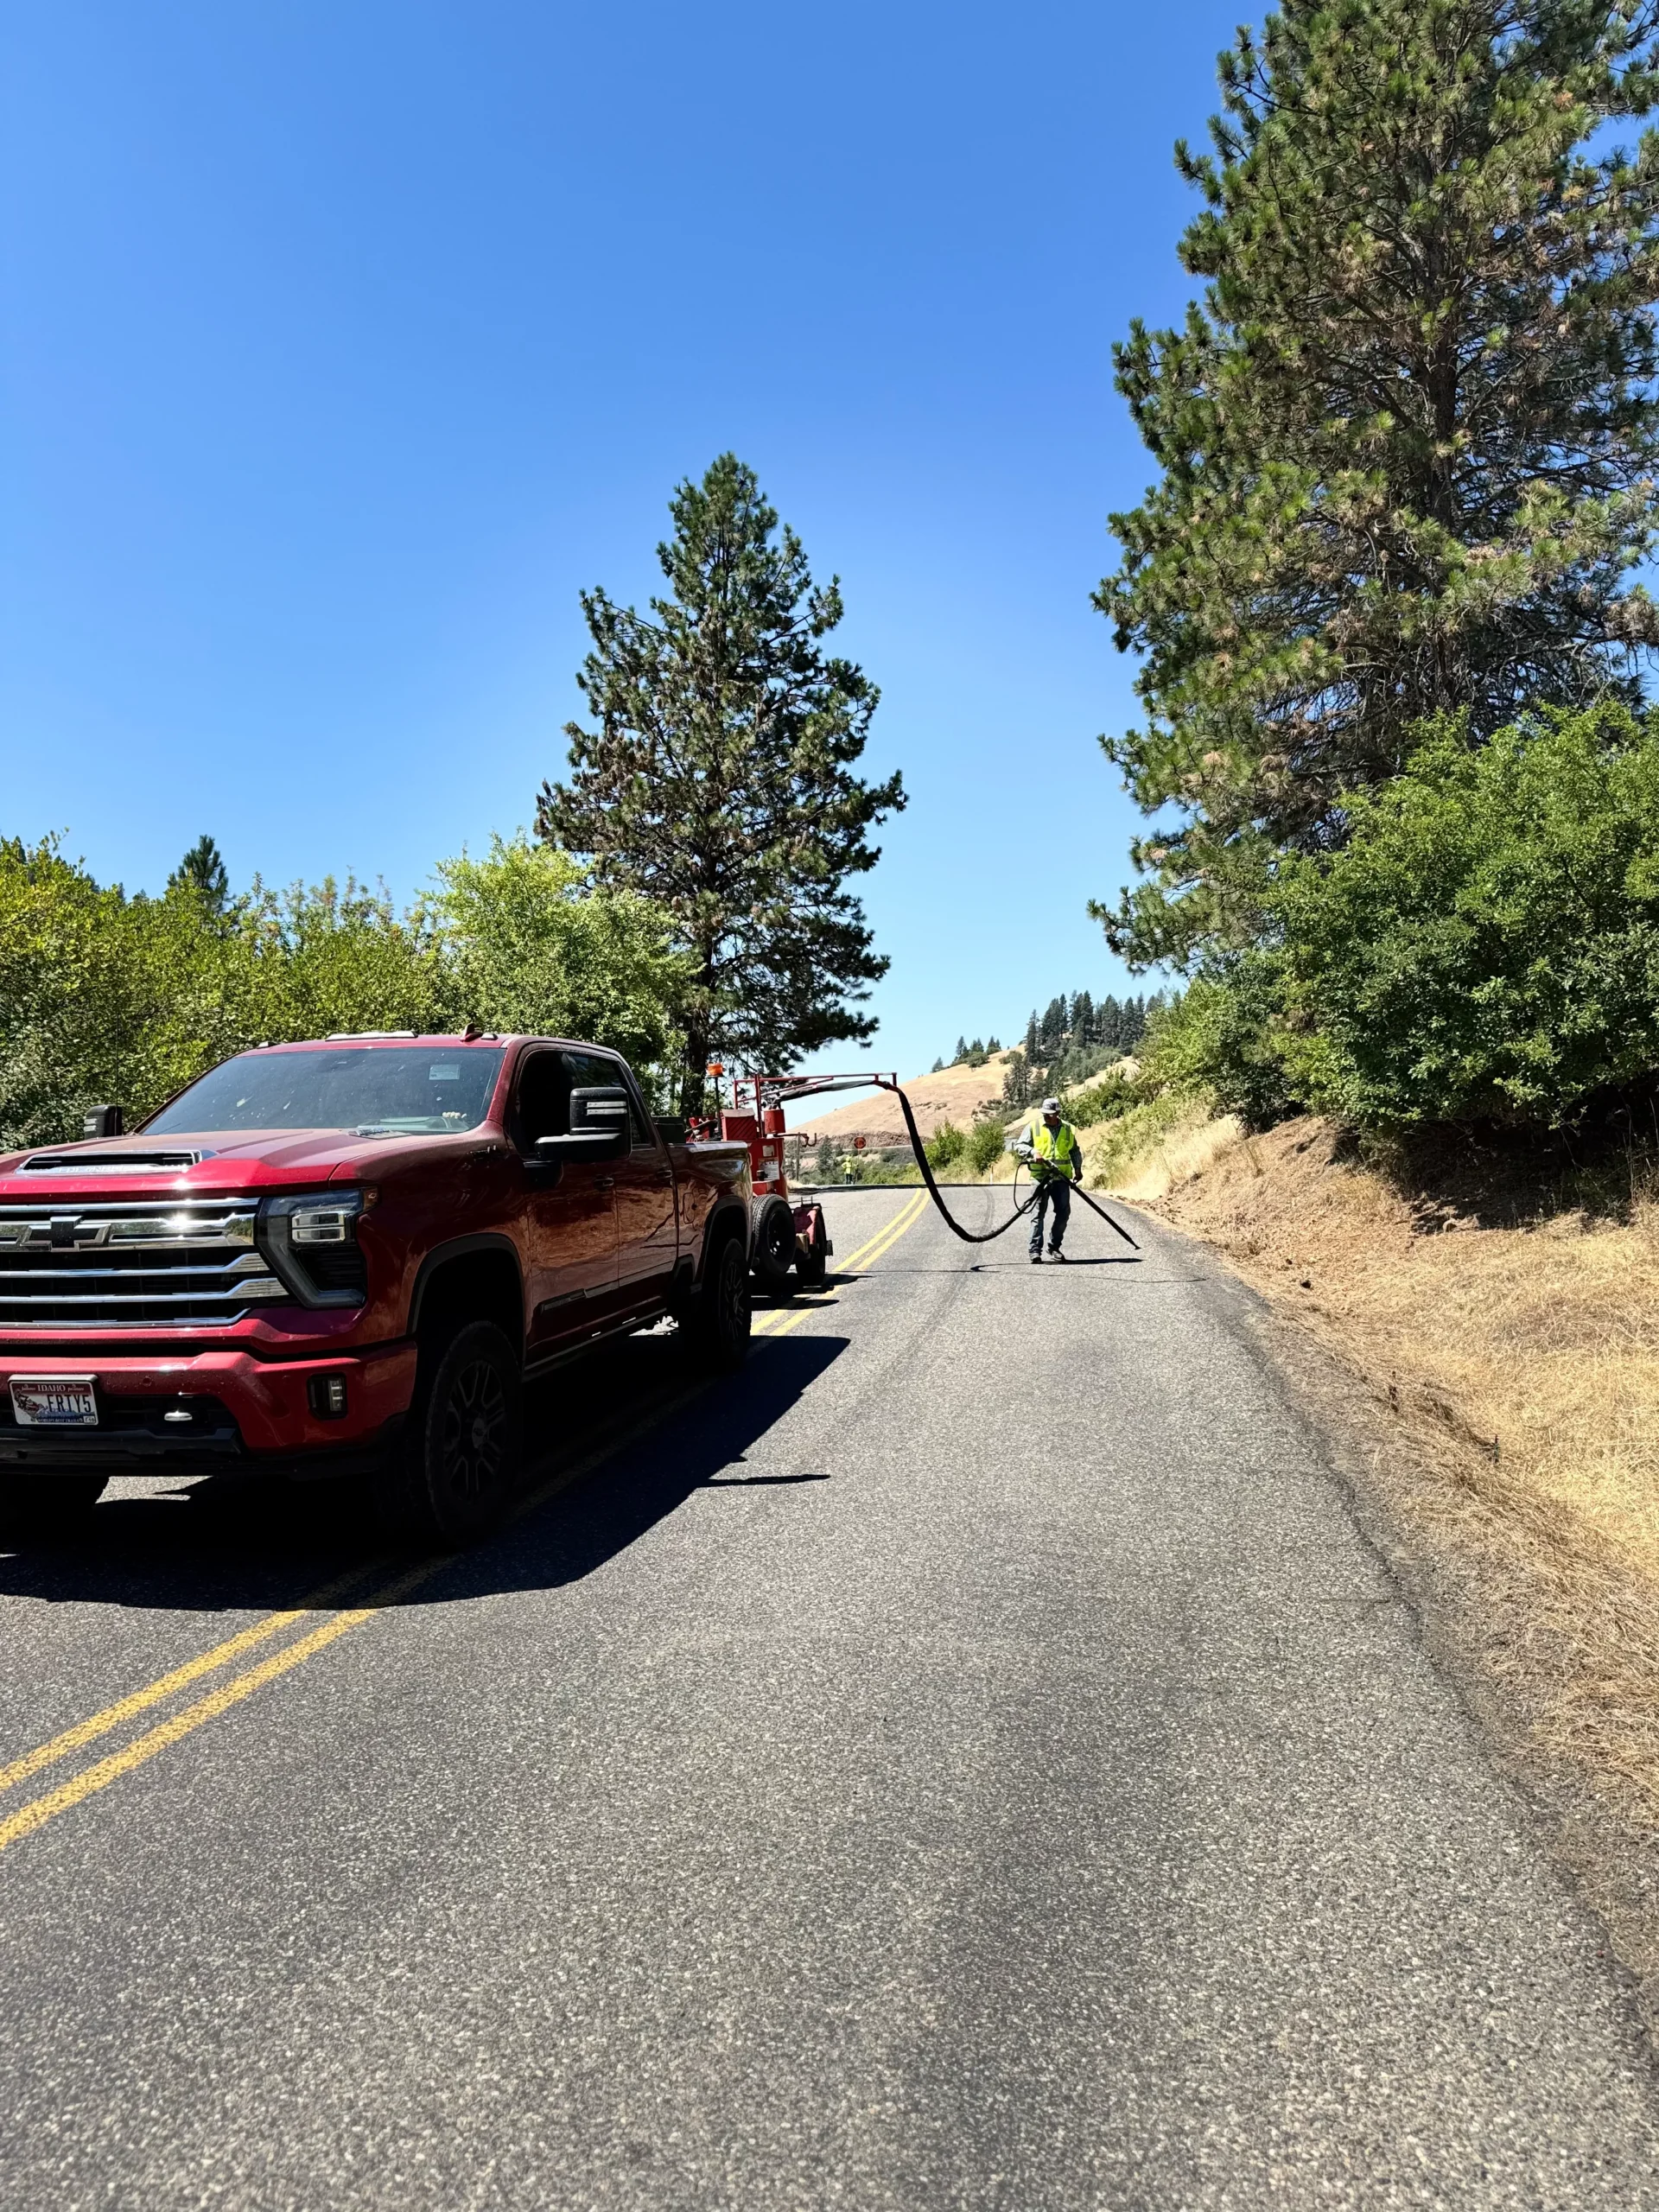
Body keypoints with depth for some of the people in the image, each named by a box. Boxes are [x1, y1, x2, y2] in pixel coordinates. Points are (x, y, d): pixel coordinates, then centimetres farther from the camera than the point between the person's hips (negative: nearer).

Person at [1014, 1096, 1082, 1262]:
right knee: (1038, 1213, -8)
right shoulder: (1034, 1127, 4)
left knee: (1064, 1212, 4)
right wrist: (1033, 1151, -17)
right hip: (1040, 1176, -3)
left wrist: (1078, 1169, 11)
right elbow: (1019, 1146, 1)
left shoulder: (1068, 1129, 12)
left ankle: (1054, 1247, 19)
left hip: (1061, 1177, 3)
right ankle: (1035, 1250, -7)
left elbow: (1075, 1151, 22)